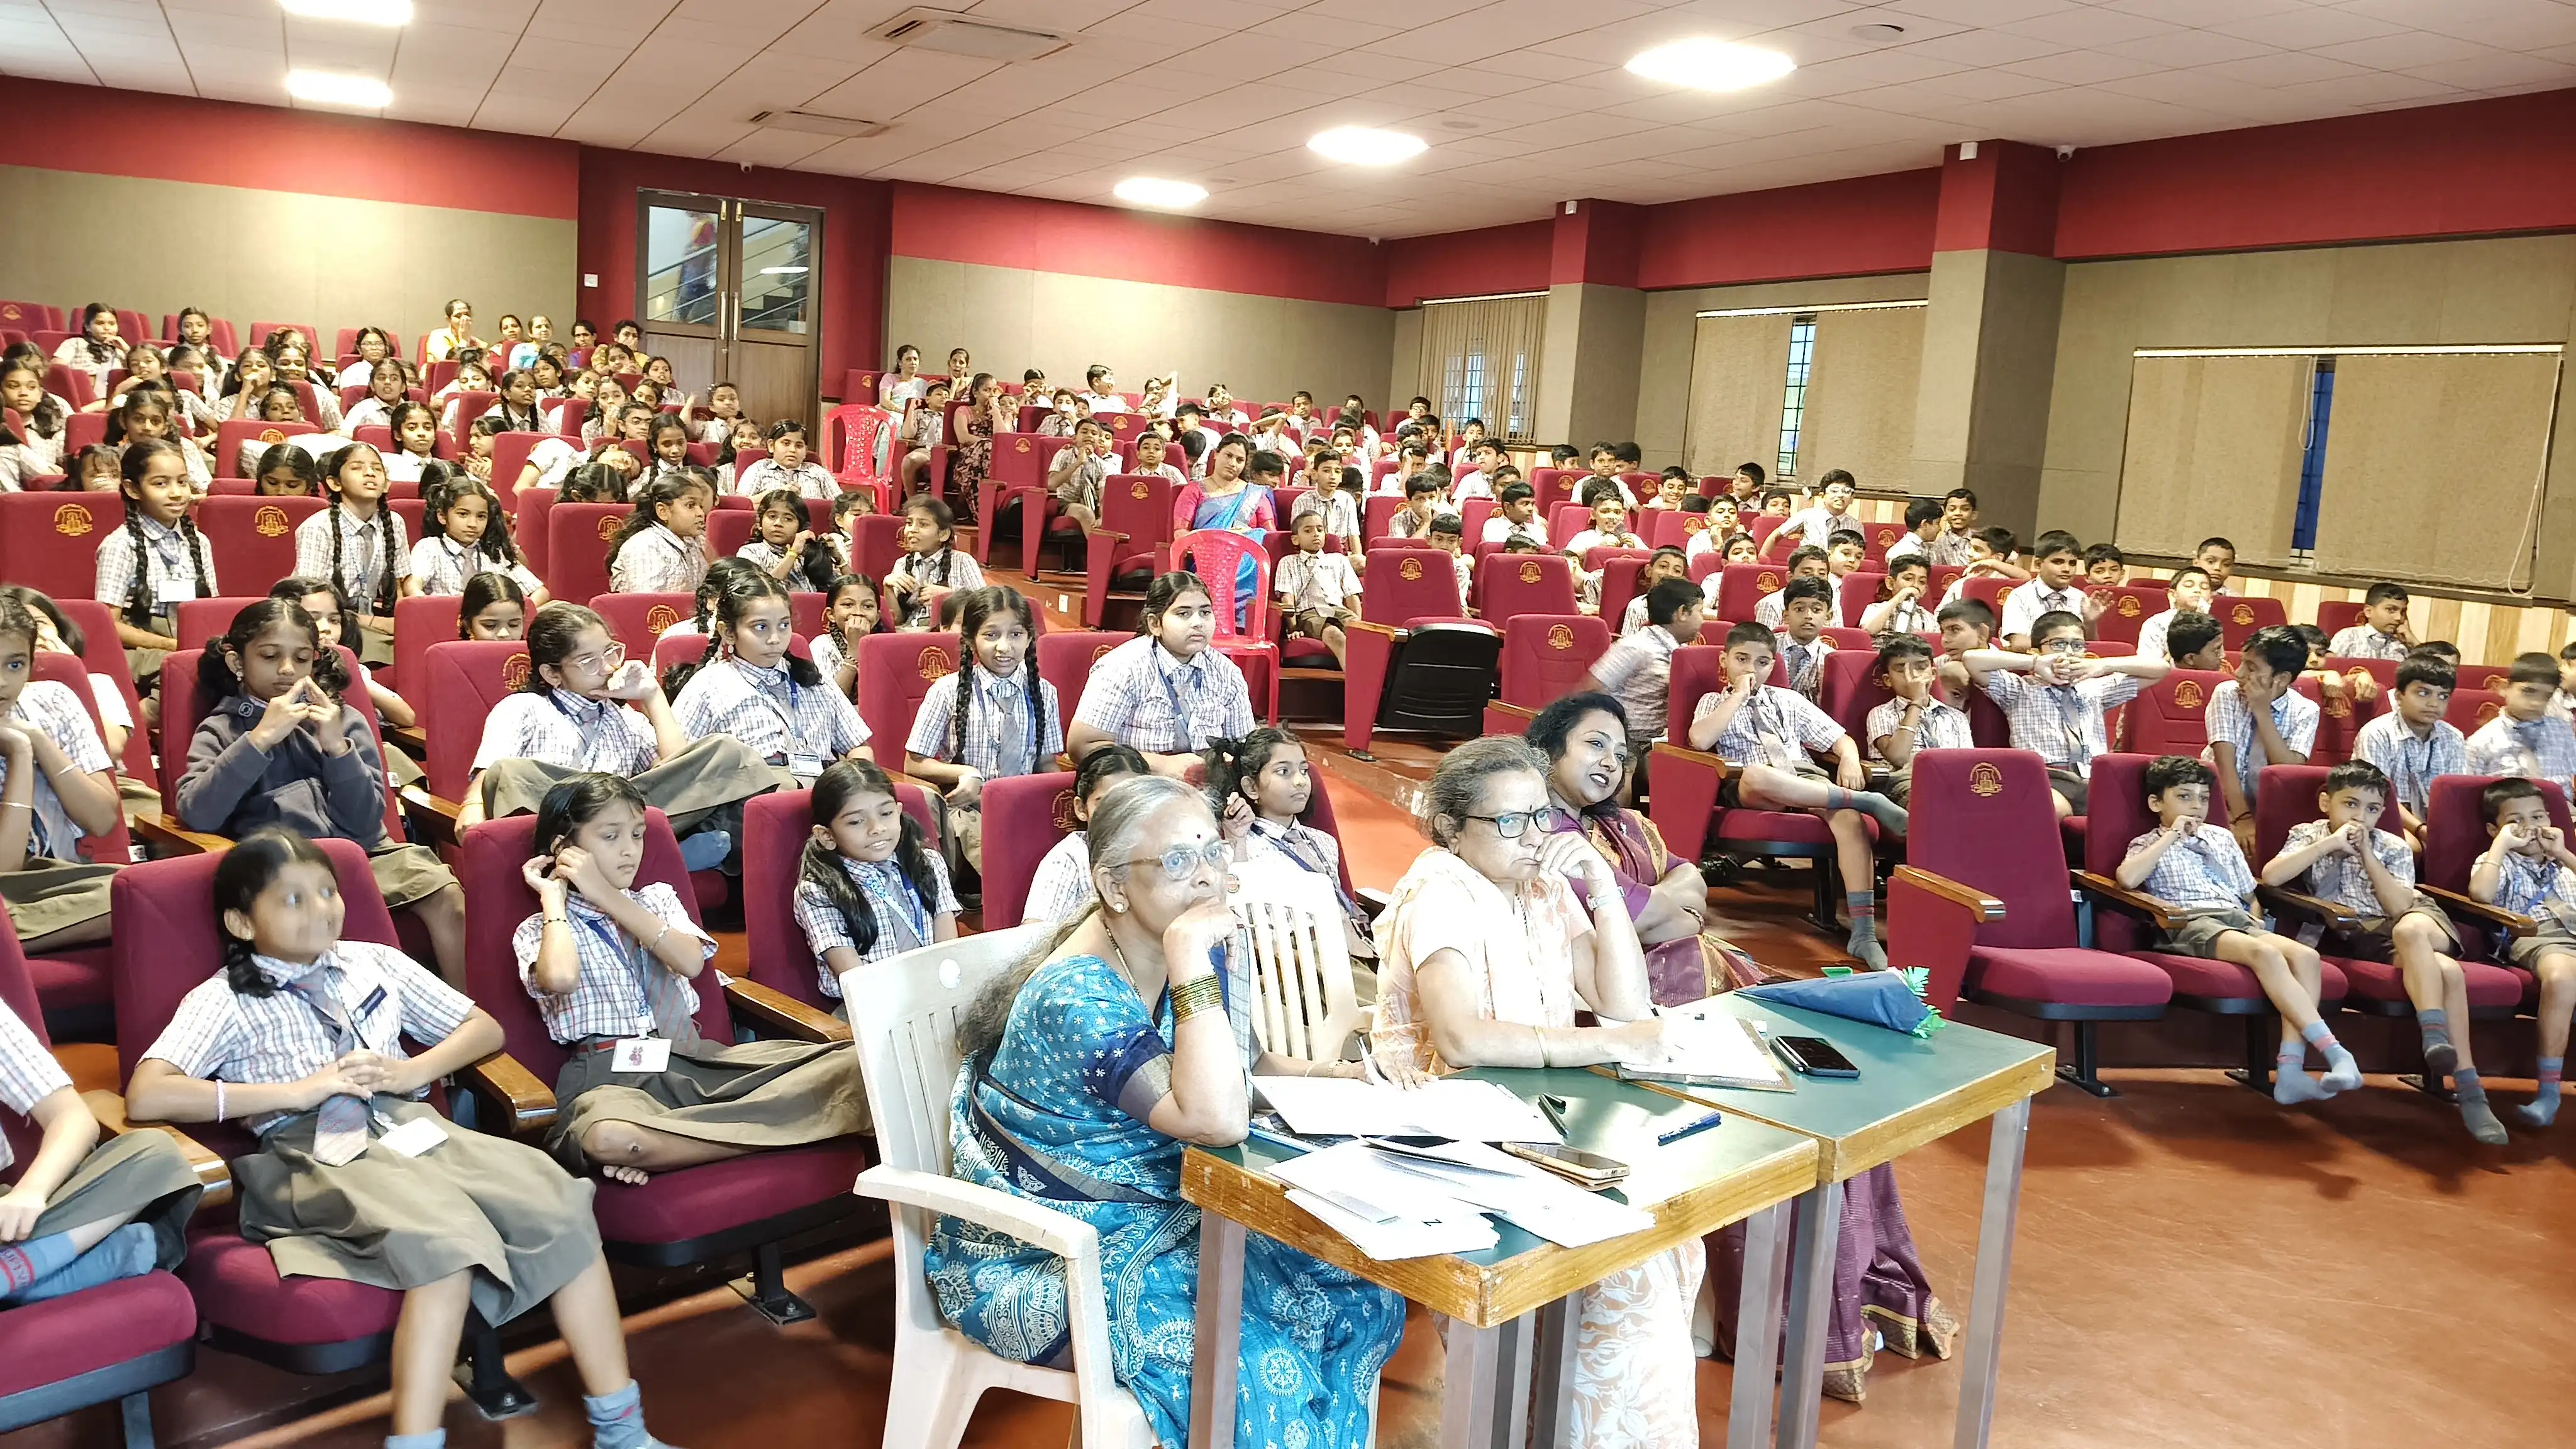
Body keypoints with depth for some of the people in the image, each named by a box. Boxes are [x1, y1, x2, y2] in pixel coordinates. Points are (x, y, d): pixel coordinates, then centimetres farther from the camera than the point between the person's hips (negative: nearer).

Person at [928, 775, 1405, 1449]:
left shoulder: (1211, 957, -3)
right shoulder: (1076, 997, -27)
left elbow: (1240, 1061, 16)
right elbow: (1218, 1121, -37)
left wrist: (1309, 1075, -4)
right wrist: (1191, 964, -35)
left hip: (1173, 1211, 8)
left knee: (1365, 1302, -4)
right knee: (1258, 1369, -24)